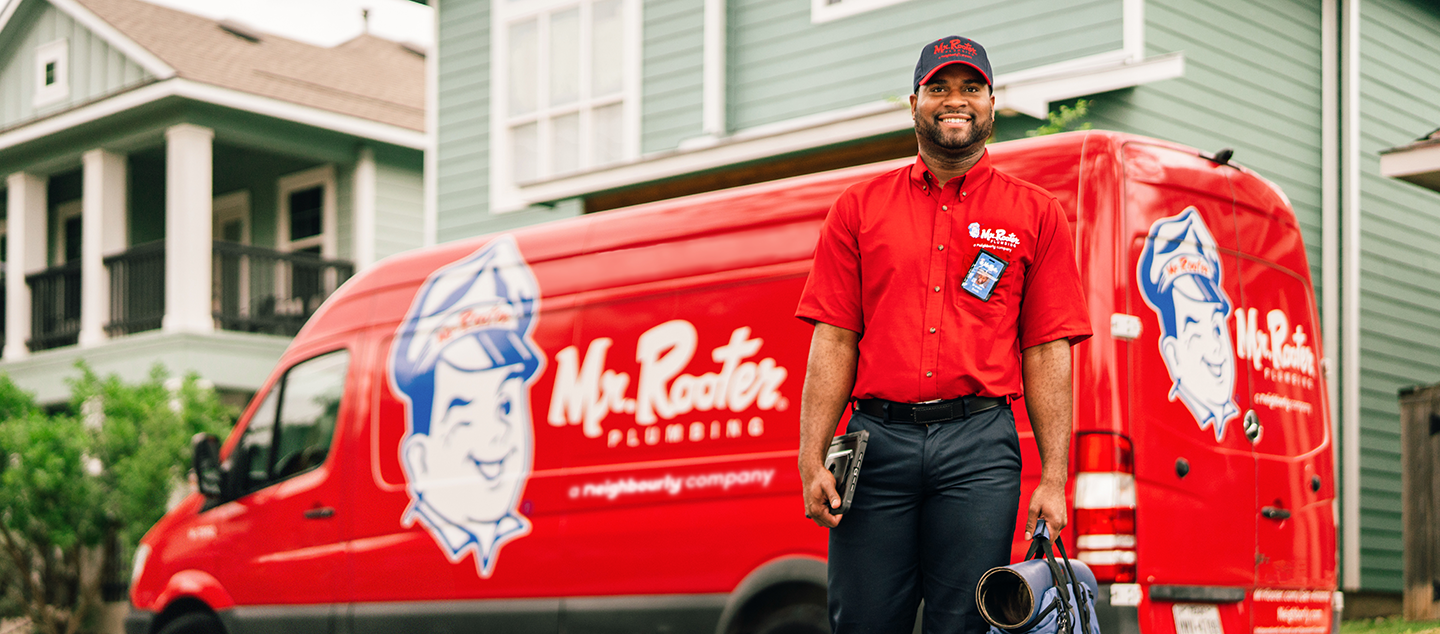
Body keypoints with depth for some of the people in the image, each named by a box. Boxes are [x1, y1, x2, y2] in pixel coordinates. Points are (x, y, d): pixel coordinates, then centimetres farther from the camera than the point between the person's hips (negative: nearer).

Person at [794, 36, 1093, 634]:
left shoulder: (1036, 215, 10)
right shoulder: (858, 208, 13)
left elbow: (1047, 354, 5)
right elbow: (834, 341, 8)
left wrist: (1054, 478, -3)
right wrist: (811, 460, -1)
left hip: (981, 449, -1)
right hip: (876, 441, 1)